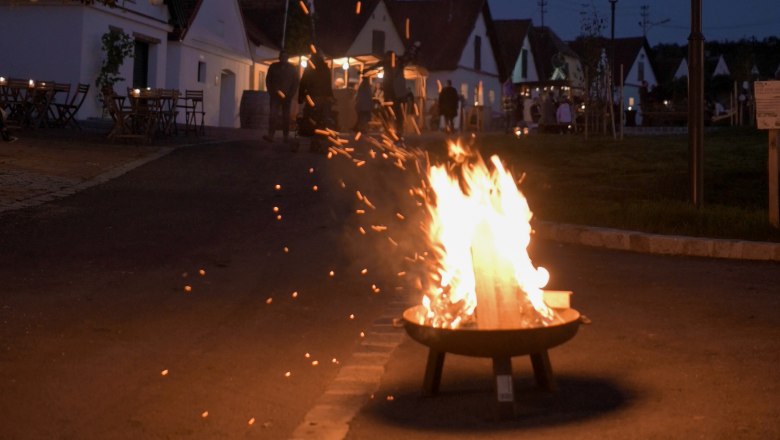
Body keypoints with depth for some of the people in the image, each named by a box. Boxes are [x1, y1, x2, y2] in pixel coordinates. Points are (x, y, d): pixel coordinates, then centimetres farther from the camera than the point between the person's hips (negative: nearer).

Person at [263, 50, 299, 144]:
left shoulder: (292, 68, 5)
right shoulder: (273, 67, 7)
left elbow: (295, 83, 3)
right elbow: (268, 80, 8)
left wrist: (290, 95, -7)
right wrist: (272, 92, -5)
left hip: (287, 96, 0)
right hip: (275, 95, 0)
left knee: (286, 116, 4)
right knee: (273, 115, -13)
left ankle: (286, 135, 9)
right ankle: (270, 135, -22)